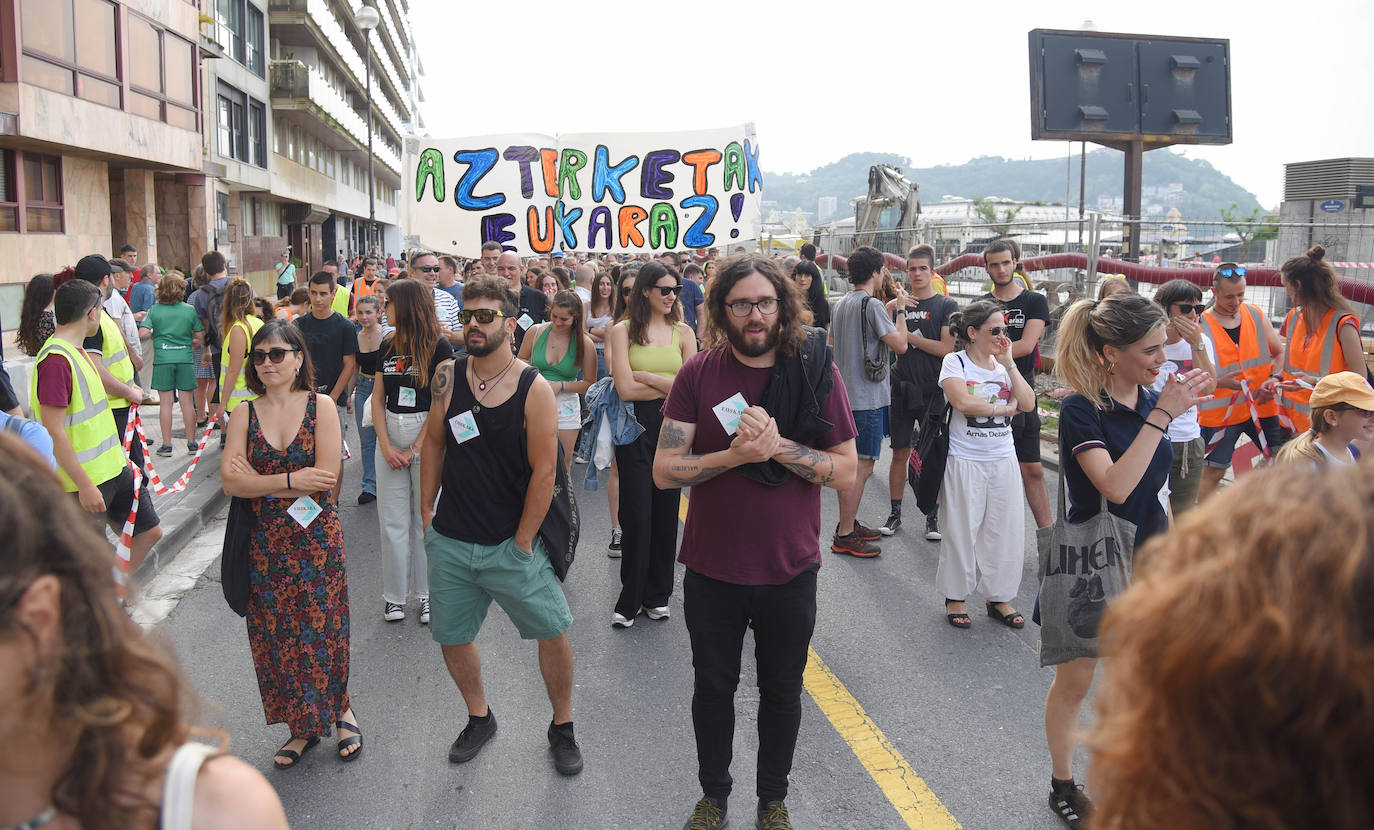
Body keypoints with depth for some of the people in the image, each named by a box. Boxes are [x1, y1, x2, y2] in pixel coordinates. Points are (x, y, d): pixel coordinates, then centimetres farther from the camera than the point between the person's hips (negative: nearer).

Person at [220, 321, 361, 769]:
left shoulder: (321, 406, -5)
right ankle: (303, 726, 25)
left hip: (316, 536, -3)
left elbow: (327, 477, -14)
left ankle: (339, 708, 29)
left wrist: (258, 480, -10)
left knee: (322, 630, 4)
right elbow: (230, 480, -8)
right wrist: (291, 480, -18)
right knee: (276, 635, 8)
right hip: (265, 542, 3)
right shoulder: (245, 414, 2)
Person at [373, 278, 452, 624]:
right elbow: (378, 398, 8)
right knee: (392, 520, 7)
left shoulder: (438, 346, -7)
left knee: (426, 518, 3)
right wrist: (386, 446, -4)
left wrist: (415, 449, -14)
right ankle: (394, 595, 18)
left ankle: (427, 593, 15)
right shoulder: (387, 347, 9)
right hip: (390, 439, 5)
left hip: (427, 437, -5)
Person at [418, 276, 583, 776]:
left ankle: (562, 727, 24)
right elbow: (434, 443, 9)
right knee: (452, 637, 13)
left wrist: (522, 540, -10)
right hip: (449, 542, 4)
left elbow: (544, 470, -11)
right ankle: (479, 718, 37)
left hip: (512, 543, -3)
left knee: (553, 632, 1)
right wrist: (426, 509, 7)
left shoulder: (534, 389, -12)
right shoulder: (448, 378, -1)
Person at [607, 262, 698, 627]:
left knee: (666, 512, 8)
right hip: (636, 428, -3)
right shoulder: (623, 330, -1)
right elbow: (626, 389, -11)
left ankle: (657, 595, 22)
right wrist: (669, 385, -7)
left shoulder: (682, 332, 6)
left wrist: (645, 376, -10)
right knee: (636, 515, -2)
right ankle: (629, 600, 11)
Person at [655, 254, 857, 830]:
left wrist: (779, 446, -22)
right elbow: (664, 470, -10)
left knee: (782, 692, 17)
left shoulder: (816, 372, -7)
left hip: (790, 571, 0)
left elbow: (846, 470, -8)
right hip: (713, 570, 0)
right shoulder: (699, 374, -7)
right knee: (714, 687, 17)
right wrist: (736, 455, -25)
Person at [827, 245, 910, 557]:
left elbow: (832, 344, 21)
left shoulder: (840, 304, 11)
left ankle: (848, 524, 27)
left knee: (851, 464, 18)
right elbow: (900, 344, -18)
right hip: (867, 398, -9)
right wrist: (901, 310, -6)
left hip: (845, 394, 9)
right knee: (861, 467, -4)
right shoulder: (872, 305, -16)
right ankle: (845, 536, -1)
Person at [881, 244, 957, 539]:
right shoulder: (899, 303, 11)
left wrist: (908, 335, -8)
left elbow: (947, 348, -10)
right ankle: (895, 513, 16)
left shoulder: (947, 306, 0)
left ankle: (933, 517, 13)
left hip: (934, 390, -3)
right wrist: (892, 308, -10)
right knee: (900, 453, 6)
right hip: (902, 389, 3)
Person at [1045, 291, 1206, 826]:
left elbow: (1154, 492, 12)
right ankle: (1063, 786, 28)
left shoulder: (1151, 401, 2)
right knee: (1075, 681, 9)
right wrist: (1162, 416, -30)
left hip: (1143, 561, 6)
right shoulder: (1081, 411, -18)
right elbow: (1115, 486, -32)